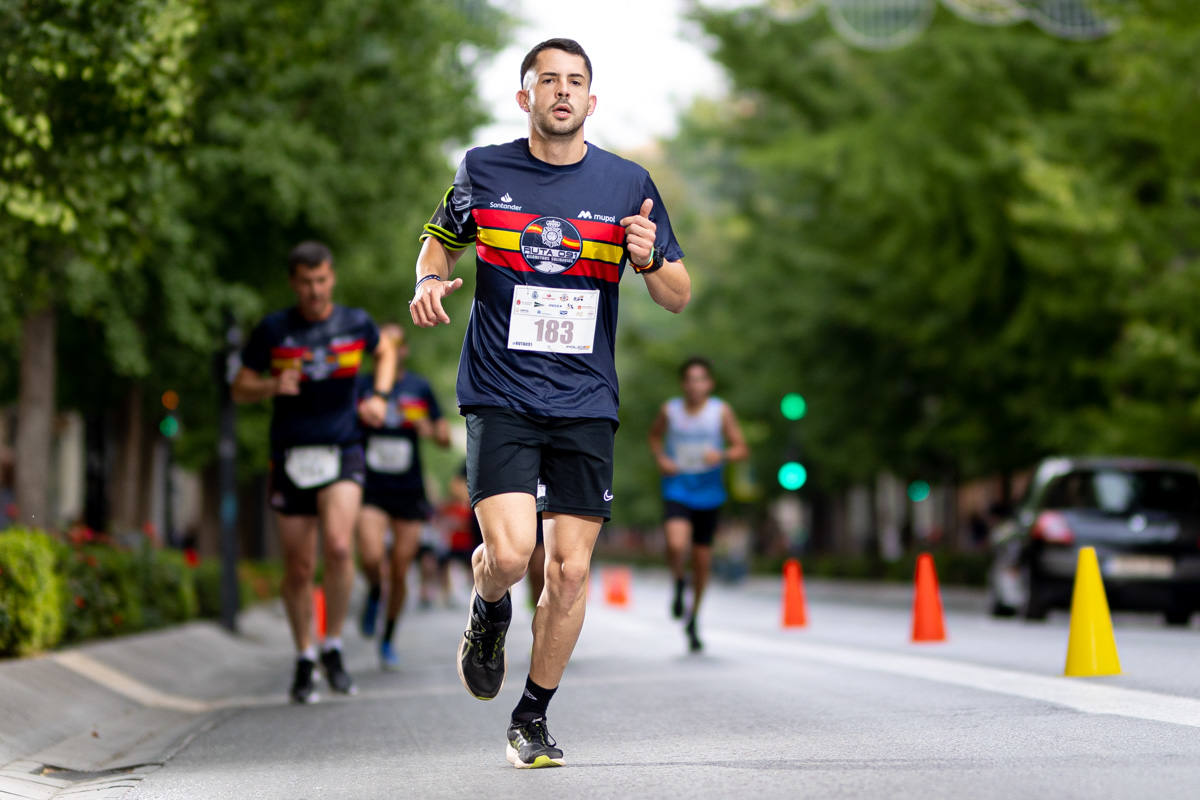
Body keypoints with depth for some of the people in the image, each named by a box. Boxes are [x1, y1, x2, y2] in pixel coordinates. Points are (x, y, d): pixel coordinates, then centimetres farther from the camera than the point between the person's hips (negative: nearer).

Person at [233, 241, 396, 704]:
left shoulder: (356, 323, 2)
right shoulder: (273, 330, -1)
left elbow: (385, 353, 24)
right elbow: (240, 389, 4)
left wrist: (379, 396, 7)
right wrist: (273, 385, -17)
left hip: (342, 453, 0)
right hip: (290, 458, 1)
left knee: (339, 545, -23)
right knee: (298, 568, 3)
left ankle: (333, 649, -6)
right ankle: (304, 661, 22)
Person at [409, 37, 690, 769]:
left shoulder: (628, 184, 2)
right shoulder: (483, 171, 2)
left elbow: (679, 297, 7)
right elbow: (441, 240, 19)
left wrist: (651, 260, -16)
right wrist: (430, 280, -3)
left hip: (585, 403, 1)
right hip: (500, 397, -1)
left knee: (570, 569, -1)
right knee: (510, 553, -18)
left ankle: (534, 718, 19)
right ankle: (489, 614, 19)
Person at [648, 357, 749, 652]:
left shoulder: (721, 411, -5)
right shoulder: (670, 410, -3)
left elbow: (741, 449, -2)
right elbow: (655, 433, 17)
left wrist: (722, 455, -23)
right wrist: (660, 457, -2)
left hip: (709, 493, 1)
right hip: (677, 490, -1)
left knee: (702, 558, 7)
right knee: (676, 545, -26)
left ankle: (693, 619, 28)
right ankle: (678, 582, 9)